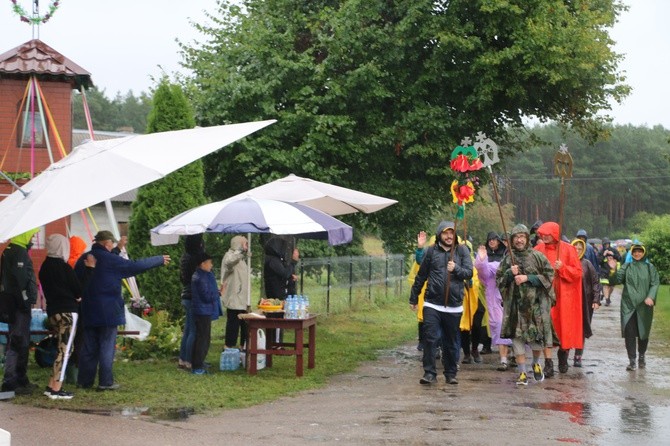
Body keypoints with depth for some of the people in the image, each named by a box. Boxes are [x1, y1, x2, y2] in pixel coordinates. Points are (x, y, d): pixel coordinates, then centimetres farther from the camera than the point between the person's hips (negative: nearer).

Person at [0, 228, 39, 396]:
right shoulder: (19, 252, -15)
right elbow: (21, 278, -23)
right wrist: (27, 299, -17)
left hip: (14, 305, 10)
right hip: (20, 305, -10)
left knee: (22, 343, 16)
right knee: (17, 343, -9)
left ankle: (21, 379, 24)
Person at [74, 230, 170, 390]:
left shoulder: (83, 259, 6)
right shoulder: (109, 259, -13)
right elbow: (135, 266, -10)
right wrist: (159, 260, 0)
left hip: (88, 311, 6)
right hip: (108, 311, -6)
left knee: (89, 346, 11)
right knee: (107, 346, 0)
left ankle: (84, 380, 13)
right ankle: (105, 382, 0)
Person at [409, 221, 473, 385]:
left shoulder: (462, 251, 5)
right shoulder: (431, 251, 4)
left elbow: (469, 273, 1)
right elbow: (421, 276, 9)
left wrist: (456, 269, -17)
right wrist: (413, 298, 12)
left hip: (454, 306, 1)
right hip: (432, 304, -1)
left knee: (451, 342, 10)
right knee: (430, 338, -8)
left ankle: (451, 373, 21)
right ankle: (429, 373, -1)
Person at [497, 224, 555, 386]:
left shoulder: (537, 256, 1)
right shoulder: (507, 258, 9)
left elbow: (549, 276, -3)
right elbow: (498, 280, 11)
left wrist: (527, 278, -12)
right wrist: (510, 274, -9)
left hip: (536, 304, -2)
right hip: (515, 304, 2)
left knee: (537, 336, 0)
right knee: (517, 337, -1)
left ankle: (536, 363, 30)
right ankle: (522, 373, 8)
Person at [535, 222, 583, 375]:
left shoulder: (567, 249, -2)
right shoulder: (539, 249, 2)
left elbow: (578, 272, -2)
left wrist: (562, 268, -17)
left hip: (564, 295, 0)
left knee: (565, 327, 8)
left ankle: (563, 356, 33)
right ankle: (548, 363, -5)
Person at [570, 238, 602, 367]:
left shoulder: (587, 264, 0)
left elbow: (595, 282, 1)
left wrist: (596, 300, -6)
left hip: (584, 302, 1)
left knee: (581, 329, 5)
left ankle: (578, 356, 13)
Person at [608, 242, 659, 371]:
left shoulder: (650, 268, 7)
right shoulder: (626, 267, 8)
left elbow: (655, 283, -2)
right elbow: (615, 280, 0)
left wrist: (651, 297, -19)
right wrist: (613, 270, -20)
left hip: (644, 306, 0)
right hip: (628, 305, 0)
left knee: (643, 332, 9)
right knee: (629, 332, -8)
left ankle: (641, 357, 28)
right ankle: (631, 360, -6)